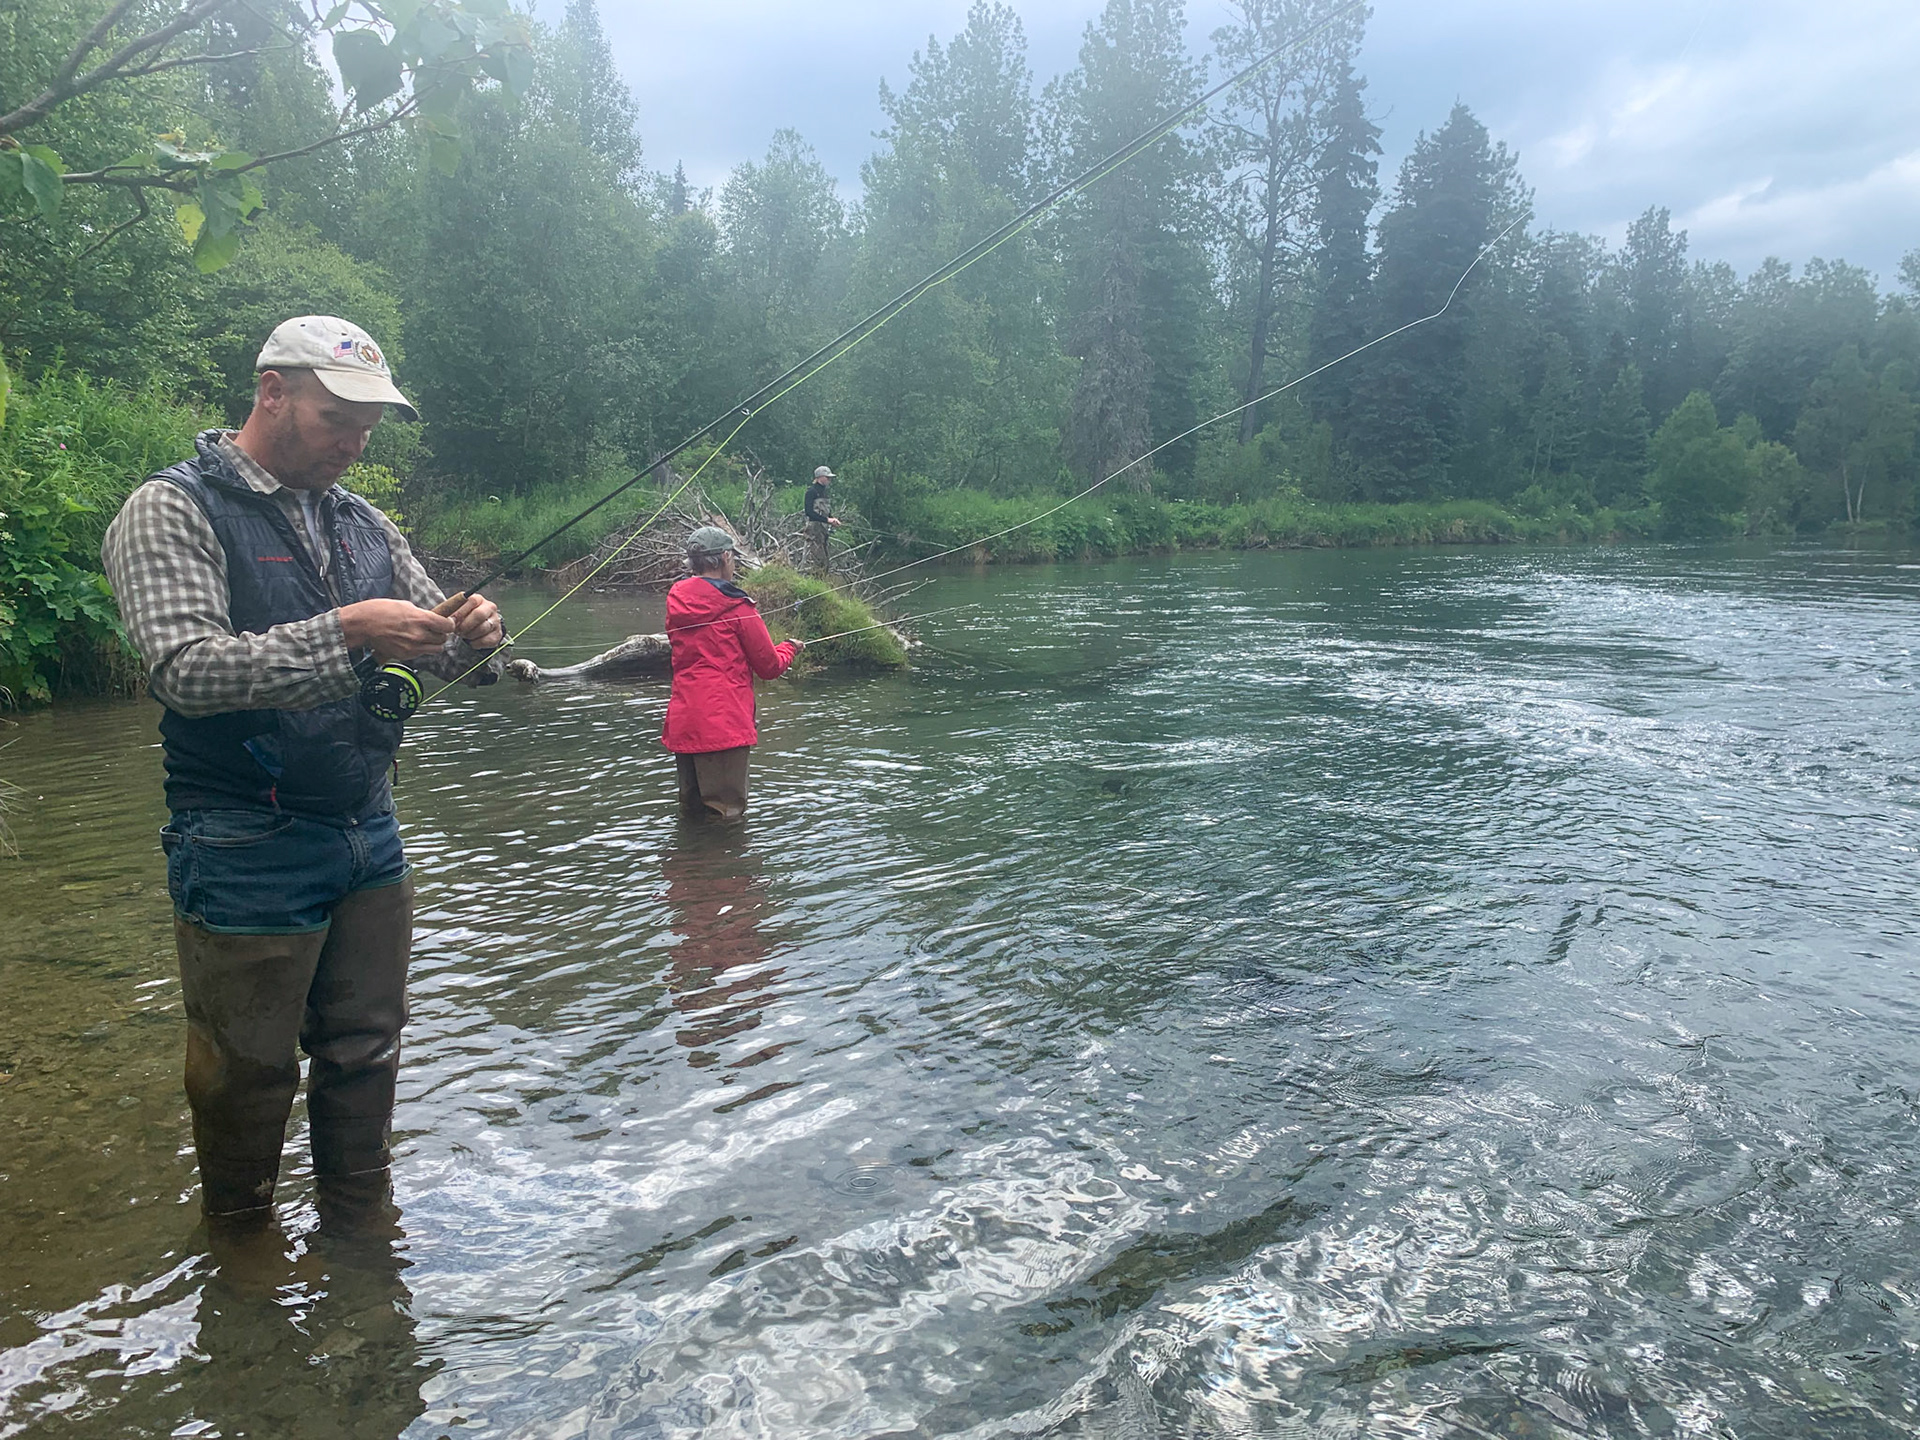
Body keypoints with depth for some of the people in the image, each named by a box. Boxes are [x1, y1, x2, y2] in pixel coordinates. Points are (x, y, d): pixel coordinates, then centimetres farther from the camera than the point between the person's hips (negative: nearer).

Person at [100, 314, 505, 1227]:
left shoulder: (364, 525, 11)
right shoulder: (173, 511, -8)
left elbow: (437, 658, 12)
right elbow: (186, 668, -21)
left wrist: (472, 641, -12)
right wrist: (346, 632, -29)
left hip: (369, 836, 6)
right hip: (246, 856, -6)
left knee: (365, 1050, 16)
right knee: (247, 1073, 8)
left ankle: (358, 1221, 35)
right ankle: (239, 1242, 30)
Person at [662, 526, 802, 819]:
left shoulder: (675, 600, 9)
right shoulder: (737, 607, -9)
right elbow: (770, 667, -2)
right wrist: (789, 648, 20)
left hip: (682, 725, 7)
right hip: (725, 725, -7)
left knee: (691, 810, 17)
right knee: (725, 812, -3)